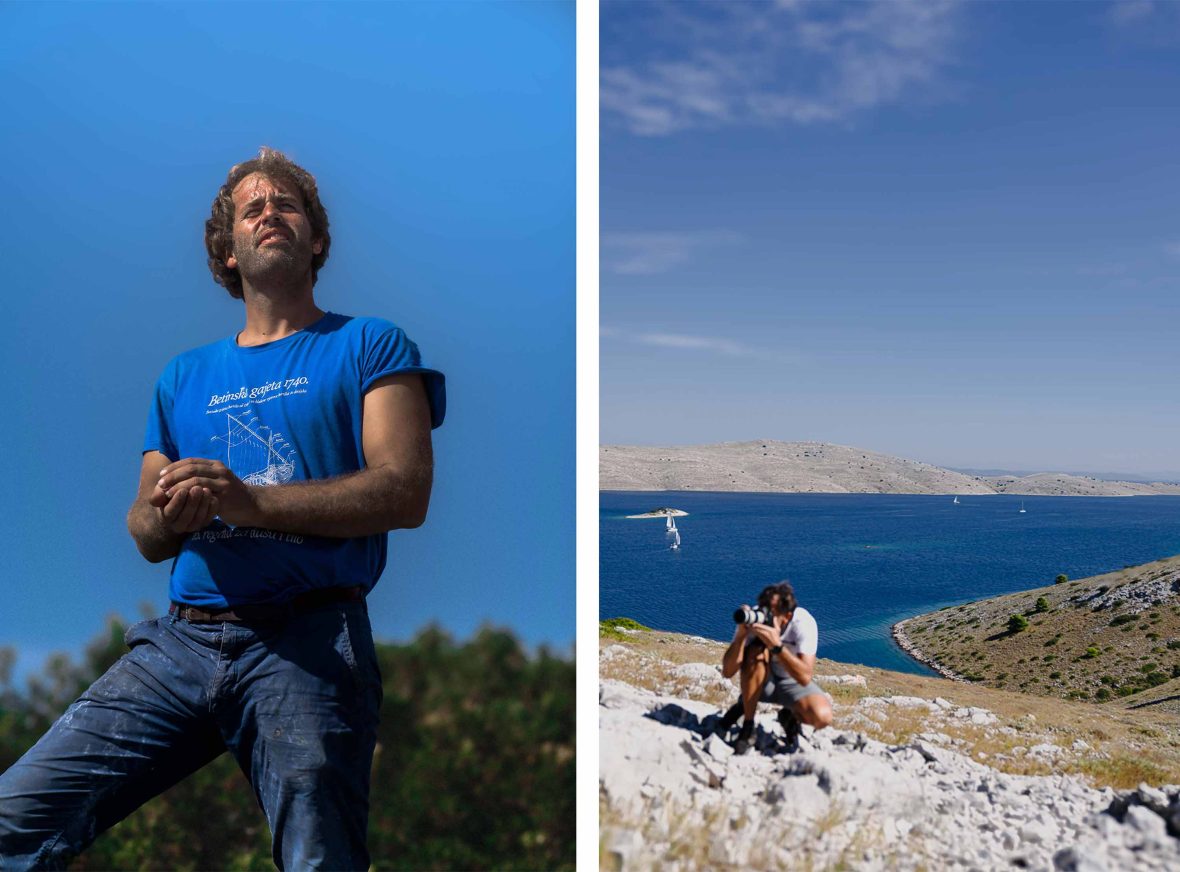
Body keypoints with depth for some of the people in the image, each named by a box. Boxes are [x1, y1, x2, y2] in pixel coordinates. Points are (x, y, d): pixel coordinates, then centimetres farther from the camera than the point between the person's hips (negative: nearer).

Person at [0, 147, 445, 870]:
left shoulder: (369, 346, 7)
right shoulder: (185, 376, 22)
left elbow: (407, 493, -7)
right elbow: (146, 536, 22)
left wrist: (247, 501, -15)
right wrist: (166, 514, -4)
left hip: (308, 642, -4)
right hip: (179, 640, 4)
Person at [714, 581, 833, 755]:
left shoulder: (804, 623, -27)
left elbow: (805, 677, -37)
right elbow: (727, 672, -27)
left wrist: (777, 645, -48)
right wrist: (741, 634, -40)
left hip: (793, 682, -1)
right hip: (759, 682, 1)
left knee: (822, 717, -30)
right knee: (756, 650, -33)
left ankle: (791, 716, 7)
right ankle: (747, 726, -18)